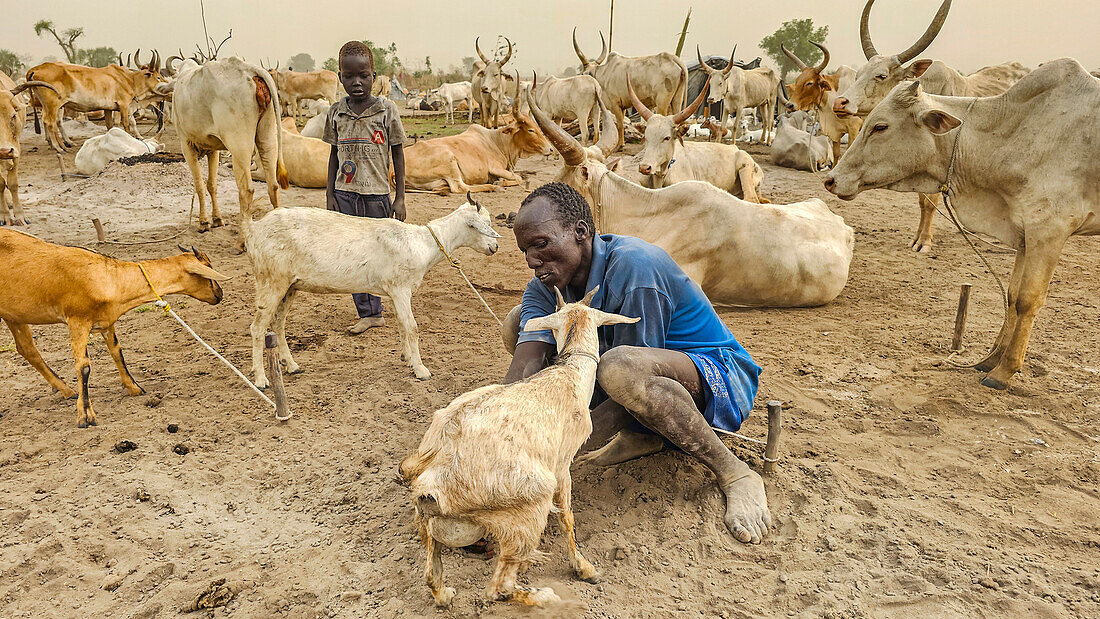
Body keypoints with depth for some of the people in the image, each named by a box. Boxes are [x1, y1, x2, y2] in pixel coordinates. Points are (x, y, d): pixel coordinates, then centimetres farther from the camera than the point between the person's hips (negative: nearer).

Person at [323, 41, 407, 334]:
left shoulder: (386, 109, -3)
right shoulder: (336, 112, 4)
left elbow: (398, 155, 0)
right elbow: (334, 154, 11)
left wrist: (400, 198, -2)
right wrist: (330, 194, 6)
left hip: (377, 194, -2)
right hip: (345, 192, 3)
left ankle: (372, 311, 21)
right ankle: (369, 314, 10)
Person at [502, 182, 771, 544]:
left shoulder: (633, 267, -28)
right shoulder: (547, 287, -6)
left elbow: (627, 372, -29)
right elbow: (520, 376, -19)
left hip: (717, 377, -8)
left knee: (621, 367, -43)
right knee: (519, 325, 1)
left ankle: (734, 475, -19)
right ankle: (642, 434, 3)